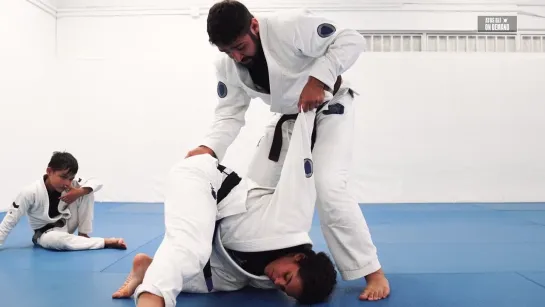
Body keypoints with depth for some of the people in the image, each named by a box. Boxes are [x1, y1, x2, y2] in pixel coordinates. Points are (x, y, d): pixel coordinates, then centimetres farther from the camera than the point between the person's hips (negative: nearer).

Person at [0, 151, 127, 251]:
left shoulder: (70, 184, -14)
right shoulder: (30, 192, -26)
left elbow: (97, 182, -15)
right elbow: (11, 219, -19)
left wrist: (79, 192, -33)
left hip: (66, 224, 5)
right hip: (46, 233, -4)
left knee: (87, 191, -14)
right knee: (59, 240, -43)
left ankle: (83, 234, -9)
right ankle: (107, 242, -30)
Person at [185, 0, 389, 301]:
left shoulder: (290, 26, -31)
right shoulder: (227, 66, -12)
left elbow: (351, 40, -27)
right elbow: (229, 115, -9)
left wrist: (317, 79, -36)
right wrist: (209, 147, -27)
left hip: (329, 109, -6)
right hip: (287, 119, 6)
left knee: (329, 187, -23)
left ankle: (372, 271, -7)